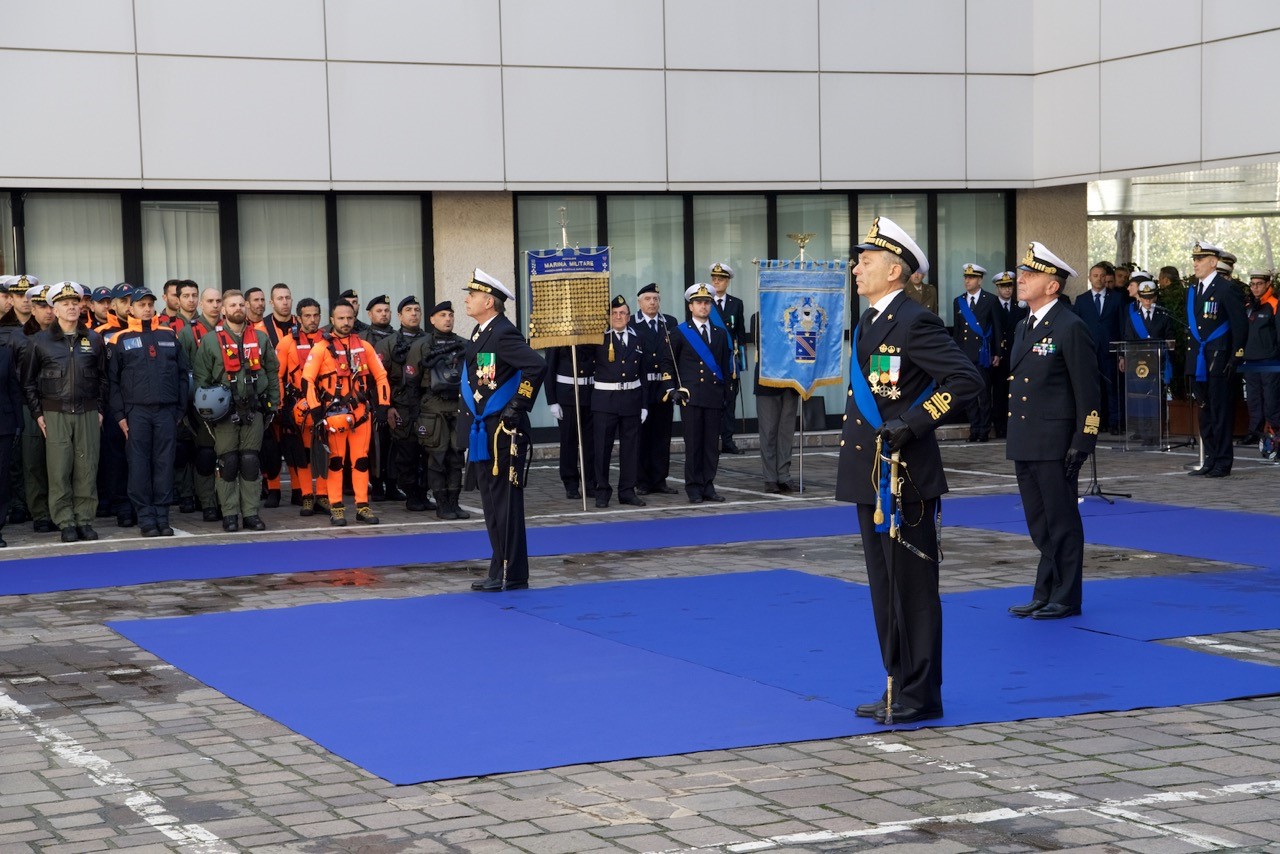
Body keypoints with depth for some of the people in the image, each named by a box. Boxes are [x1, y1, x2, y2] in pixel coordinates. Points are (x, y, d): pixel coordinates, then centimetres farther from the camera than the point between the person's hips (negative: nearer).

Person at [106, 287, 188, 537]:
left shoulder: (169, 336, 12)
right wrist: (119, 415, -4)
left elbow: (182, 373, 14)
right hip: (136, 412, -2)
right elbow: (111, 380, 2)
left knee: (164, 463, 2)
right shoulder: (119, 340, 3)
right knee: (139, 465, -2)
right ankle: (146, 518, 2)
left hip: (166, 411, 2)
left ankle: (162, 516, 8)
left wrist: (180, 409, 8)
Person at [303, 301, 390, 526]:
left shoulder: (364, 346, 9)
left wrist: (383, 405, 4)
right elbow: (308, 380, -7)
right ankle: (336, 507, 7)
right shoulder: (321, 348, -2)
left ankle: (362, 506, 11)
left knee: (361, 459, 6)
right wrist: (316, 411, -13)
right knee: (336, 460, 1)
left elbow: (380, 376, 13)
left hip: (361, 412, 3)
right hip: (333, 413, -3)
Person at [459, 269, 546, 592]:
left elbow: (537, 366, -27)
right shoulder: (480, 334, 14)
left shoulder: (504, 334, -15)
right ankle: (501, 570, 22)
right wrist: (470, 418, 16)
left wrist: (518, 406, -21)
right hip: (483, 431, 10)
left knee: (505, 502, -4)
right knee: (492, 504, 14)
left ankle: (511, 575, 2)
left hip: (504, 431, -10)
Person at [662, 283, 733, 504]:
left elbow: (726, 366, 18)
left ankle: (708, 486, 9)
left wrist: (727, 394, 11)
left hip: (715, 397, 3)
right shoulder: (680, 333, 4)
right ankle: (694, 488, 2)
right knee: (693, 443, -3)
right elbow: (667, 362, 7)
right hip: (690, 396, -3)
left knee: (712, 444, 3)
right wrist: (671, 389, -2)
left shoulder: (721, 334, 15)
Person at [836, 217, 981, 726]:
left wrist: (913, 424, -23)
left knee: (913, 588, -2)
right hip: (871, 478, 9)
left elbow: (967, 378, -21)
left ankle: (921, 696, 5)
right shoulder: (869, 322, 15)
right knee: (885, 589, 13)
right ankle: (899, 689, 21)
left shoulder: (915, 322, -13)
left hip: (904, 480, -9)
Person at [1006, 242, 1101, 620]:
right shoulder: (1024, 327, 15)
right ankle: (1044, 595, 22)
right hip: (1024, 444, 8)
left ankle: (1065, 599, 9)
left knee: (1062, 523, 1)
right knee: (1039, 525, 14)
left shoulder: (1070, 328, -11)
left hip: (1055, 445, -8)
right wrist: (1015, 439, 17)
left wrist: (1082, 443, -16)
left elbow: (1088, 391, -13)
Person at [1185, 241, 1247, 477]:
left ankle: (1223, 463, 1)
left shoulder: (1226, 288, -8)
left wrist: (1234, 358, -12)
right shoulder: (1192, 290, 13)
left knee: (1221, 412, -3)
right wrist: (1190, 357, 12)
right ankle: (1211, 460, 18)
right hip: (1198, 361, 7)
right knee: (1205, 412, 11)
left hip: (1219, 360, -7)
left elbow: (1240, 325, -10)